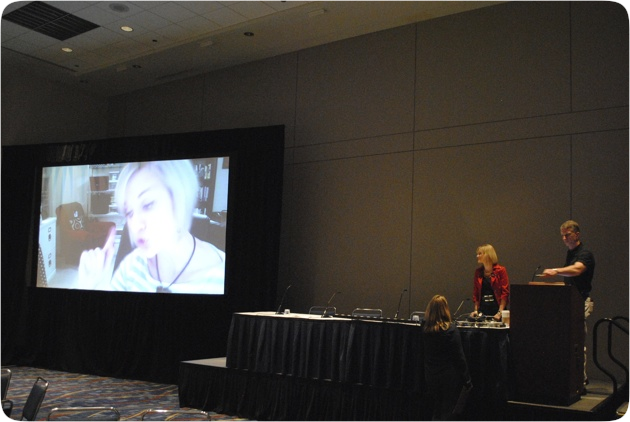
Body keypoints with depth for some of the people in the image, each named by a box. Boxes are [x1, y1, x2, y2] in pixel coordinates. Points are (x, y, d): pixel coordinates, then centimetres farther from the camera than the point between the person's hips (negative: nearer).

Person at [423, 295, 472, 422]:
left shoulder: (425, 329, -3)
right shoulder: (451, 329, -18)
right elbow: (459, 357, -15)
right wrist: (467, 380, -7)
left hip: (431, 376, 5)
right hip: (449, 377, -5)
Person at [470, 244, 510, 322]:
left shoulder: (500, 271, -4)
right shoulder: (478, 272, 10)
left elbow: (505, 293, -7)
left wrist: (500, 312, -13)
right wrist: (476, 310, 5)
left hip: (496, 309, -4)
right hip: (482, 311, 4)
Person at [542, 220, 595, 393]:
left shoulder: (585, 254, -12)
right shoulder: (569, 253, 15)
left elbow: (576, 270, -34)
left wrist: (556, 271, -49)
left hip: (581, 302, -8)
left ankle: (580, 381, -7)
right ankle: (581, 378, 16)